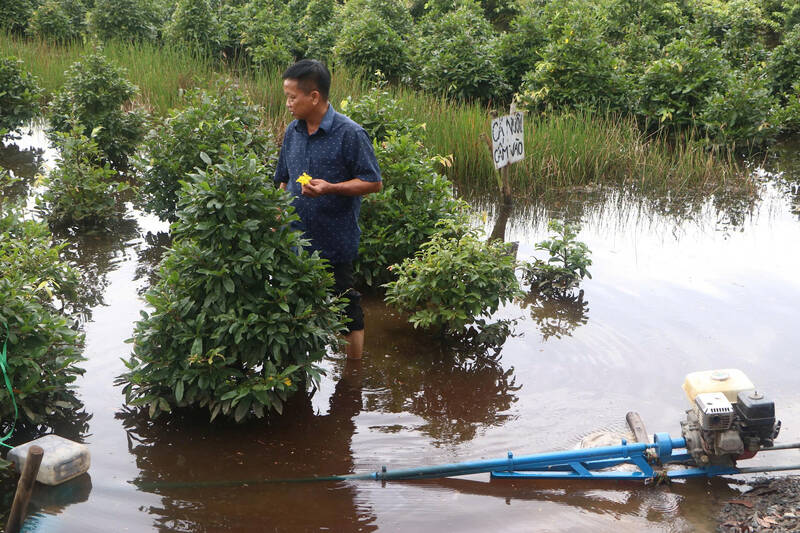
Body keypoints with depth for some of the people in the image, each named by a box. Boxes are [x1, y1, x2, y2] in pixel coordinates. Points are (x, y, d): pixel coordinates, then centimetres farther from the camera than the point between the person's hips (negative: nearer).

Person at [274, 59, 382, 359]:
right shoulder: (293, 131, 6)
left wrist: (330, 188, -23)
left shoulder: (349, 134, -14)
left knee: (345, 305, 6)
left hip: (335, 242, -6)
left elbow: (373, 183, -12)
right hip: (295, 240, 6)